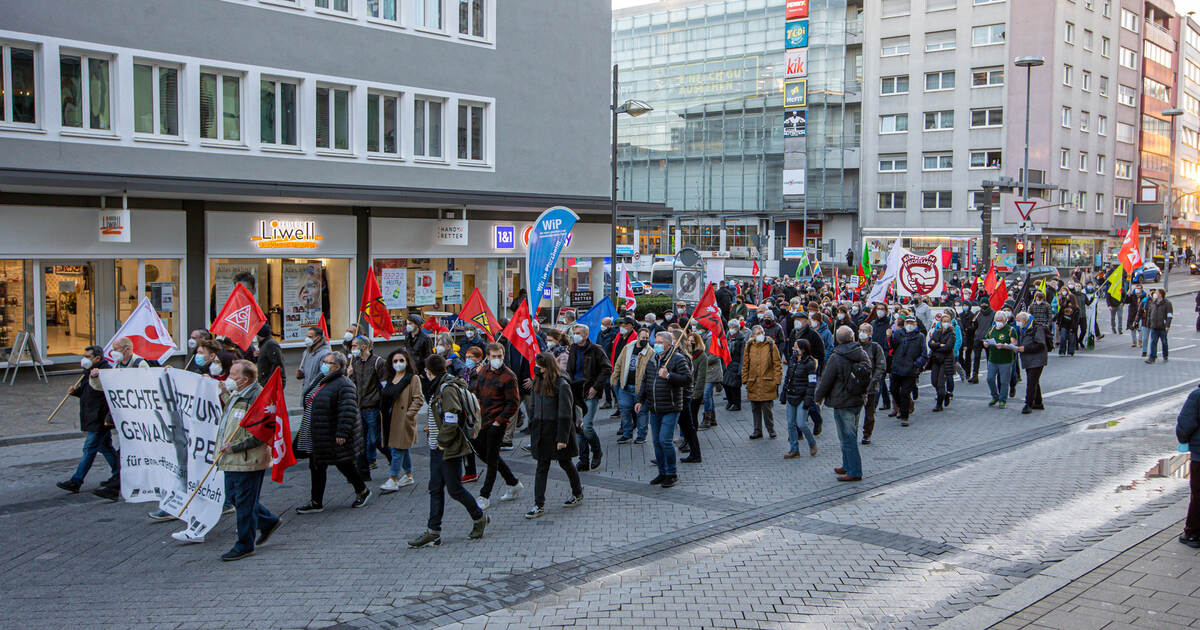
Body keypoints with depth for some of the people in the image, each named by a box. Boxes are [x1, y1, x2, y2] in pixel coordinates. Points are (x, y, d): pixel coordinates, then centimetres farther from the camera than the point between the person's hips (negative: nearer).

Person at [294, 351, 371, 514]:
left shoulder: (344, 385, -17)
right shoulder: (319, 381, 12)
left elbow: (348, 411, -23)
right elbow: (308, 401, 23)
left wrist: (342, 433, -27)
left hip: (334, 437, -9)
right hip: (317, 437, 9)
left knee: (344, 464, 4)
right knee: (317, 468, 10)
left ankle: (362, 491, 25)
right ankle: (316, 502, 17)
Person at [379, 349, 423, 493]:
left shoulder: (413, 378, -7)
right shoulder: (390, 378, 15)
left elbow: (419, 399, -12)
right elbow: (384, 397, 25)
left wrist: (408, 414, -16)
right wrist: (384, 413, 13)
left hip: (403, 420, -7)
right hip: (390, 419, 7)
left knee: (398, 449, -8)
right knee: (403, 449, 15)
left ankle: (393, 480, -6)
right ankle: (408, 476, 25)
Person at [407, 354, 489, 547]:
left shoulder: (448, 389, -19)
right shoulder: (438, 387, 12)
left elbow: (451, 421, -24)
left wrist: (443, 441, -17)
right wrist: (432, 427, 17)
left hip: (449, 449, -10)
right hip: (437, 447, 10)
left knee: (454, 489, 1)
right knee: (435, 489, 9)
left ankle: (479, 518, 22)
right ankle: (433, 532, 13)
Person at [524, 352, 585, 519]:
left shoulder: (562, 385, -16)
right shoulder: (538, 382, 5)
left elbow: (565, 414, -17)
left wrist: (562, 438, -18)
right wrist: (532, 428, 10)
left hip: (556, 430, -5)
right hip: (541, 430, 6)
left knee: (565, 463, 12)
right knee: (541, 467, 4)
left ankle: (578, 494, 34)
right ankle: (539, 505, 6)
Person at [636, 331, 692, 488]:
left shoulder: (678, 359, -8)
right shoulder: (652, 360, 14)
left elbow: (687, 380, -15)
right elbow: (645, 381, 21)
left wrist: (668, 376, -23)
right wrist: (640, 400, 15)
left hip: (670, 409, -7)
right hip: (654, 410, 7)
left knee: (665, 441, -10)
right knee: (657, 441, 10)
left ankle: (672, 474, 4)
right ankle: (662, 472, 22)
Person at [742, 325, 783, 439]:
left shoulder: (771, 346, -2)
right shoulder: (749, 347, 7)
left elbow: (777, 364, 0)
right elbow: (745, 364, 13)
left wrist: (777, 380, -6)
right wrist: (745, 380, 7)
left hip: (767, 383, -3)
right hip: (753, 384, 3)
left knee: (767, 408, 0)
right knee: (755, 409, 11)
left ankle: (771, 430, 16)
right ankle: (757, 430, 22)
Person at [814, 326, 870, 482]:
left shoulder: (836, 358, -17)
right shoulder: (862, 355, 2)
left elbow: (826, 380, -11)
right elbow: (868, 375, 15)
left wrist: (818, 397, 5)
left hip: (843, 402, -7)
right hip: (858, 400, 7)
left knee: (847, 437, -3)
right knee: (851, 435, 19)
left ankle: (854, 472, -2)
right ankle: (848, 466, 29)